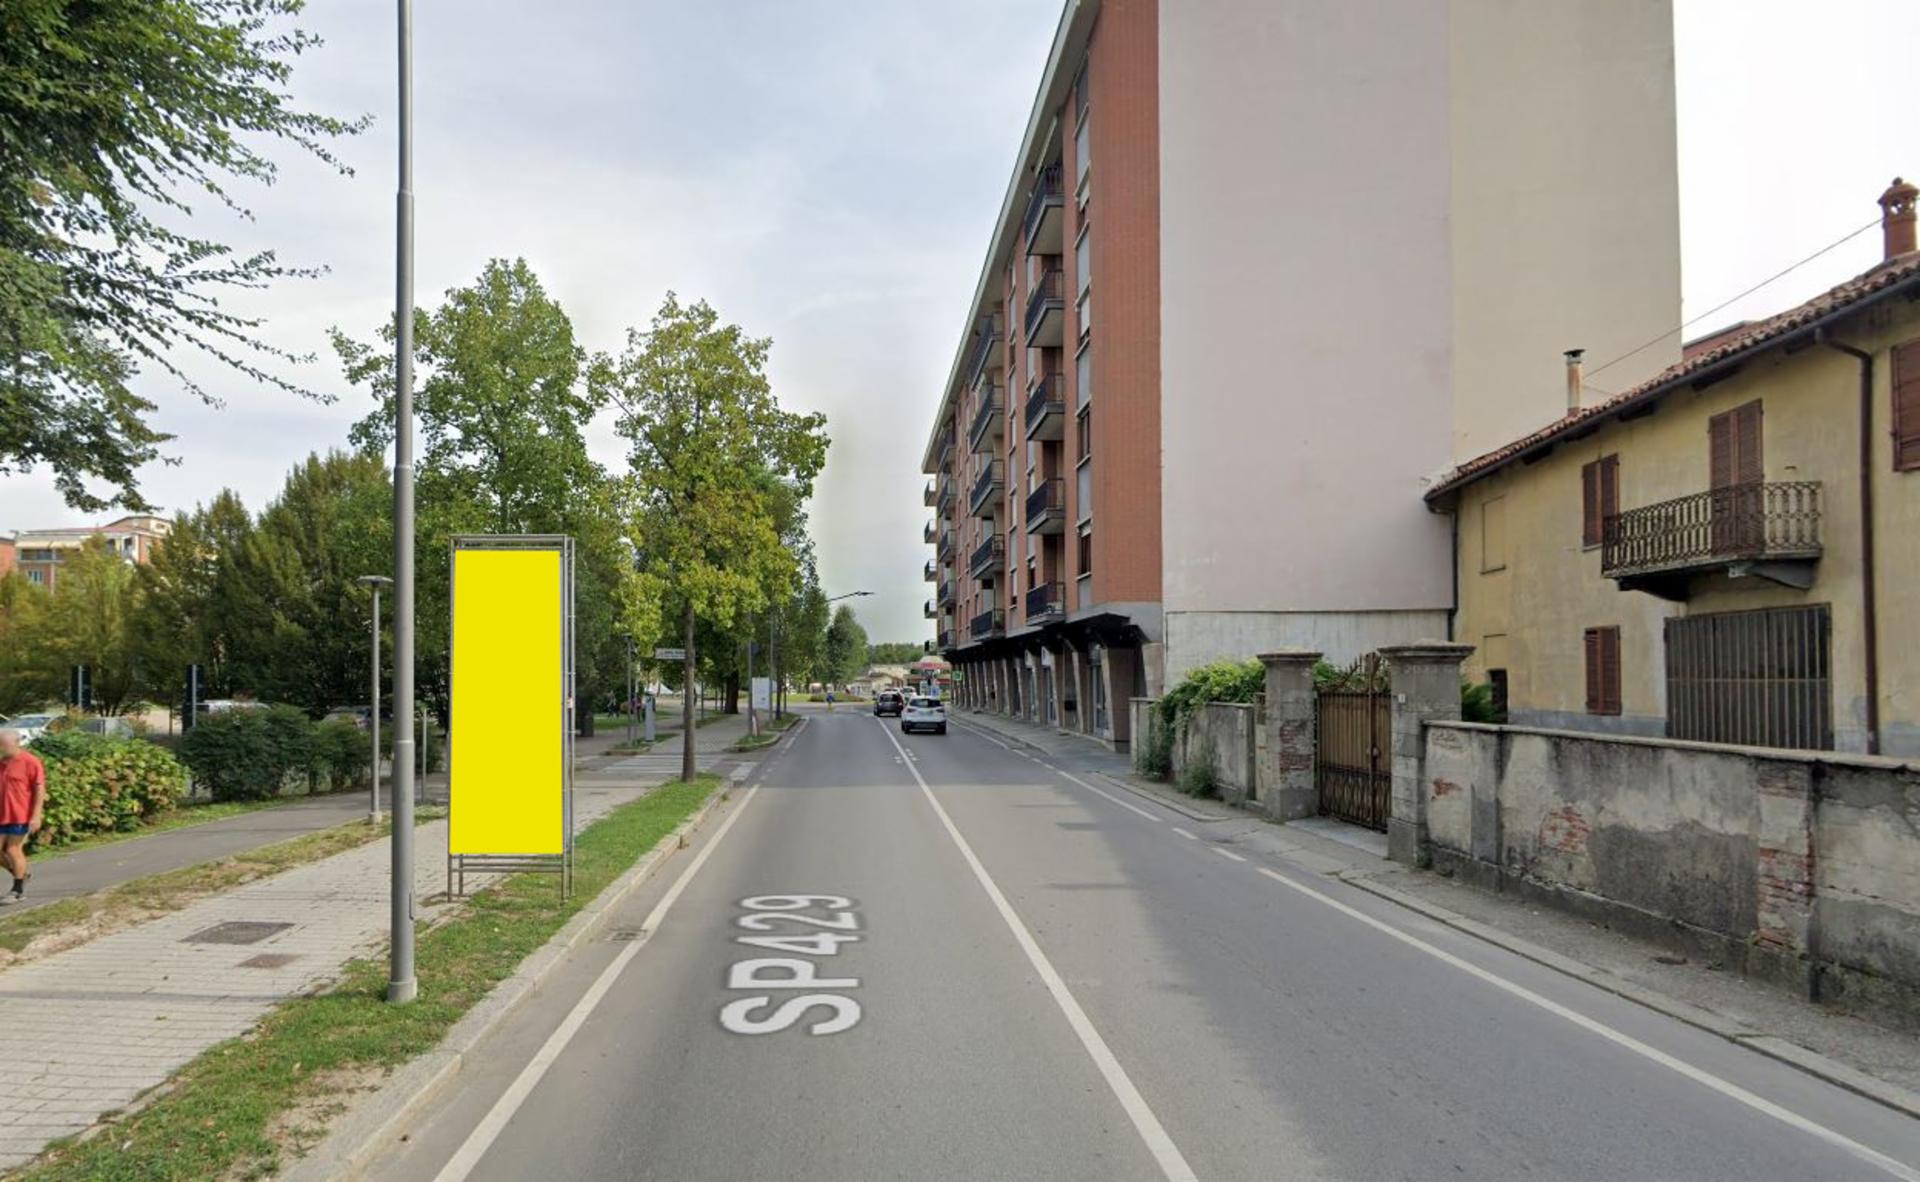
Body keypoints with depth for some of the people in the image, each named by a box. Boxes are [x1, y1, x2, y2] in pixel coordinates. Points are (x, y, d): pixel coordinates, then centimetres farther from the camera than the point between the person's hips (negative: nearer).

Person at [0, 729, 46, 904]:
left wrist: (36, 816, -17)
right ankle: (22, 874, 28)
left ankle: (19, 890, 10)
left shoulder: (30, 762, -10)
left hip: (20, 817, -7)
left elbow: (40, 790, -12)